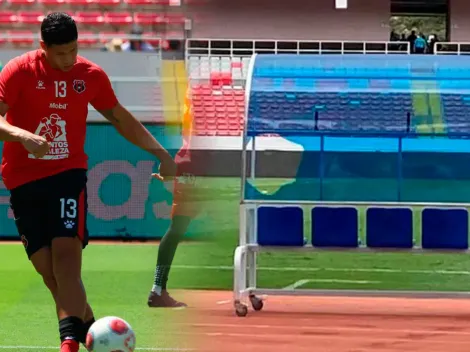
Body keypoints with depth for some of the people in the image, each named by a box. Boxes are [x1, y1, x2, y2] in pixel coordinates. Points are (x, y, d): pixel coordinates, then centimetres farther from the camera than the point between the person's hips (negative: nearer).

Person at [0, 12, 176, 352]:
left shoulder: (91, 75, 5)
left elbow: (122, 119, 19)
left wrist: (160, 152, 13)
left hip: (68, 174, 0)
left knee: (66, 257, -18)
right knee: (49, 270, -1)